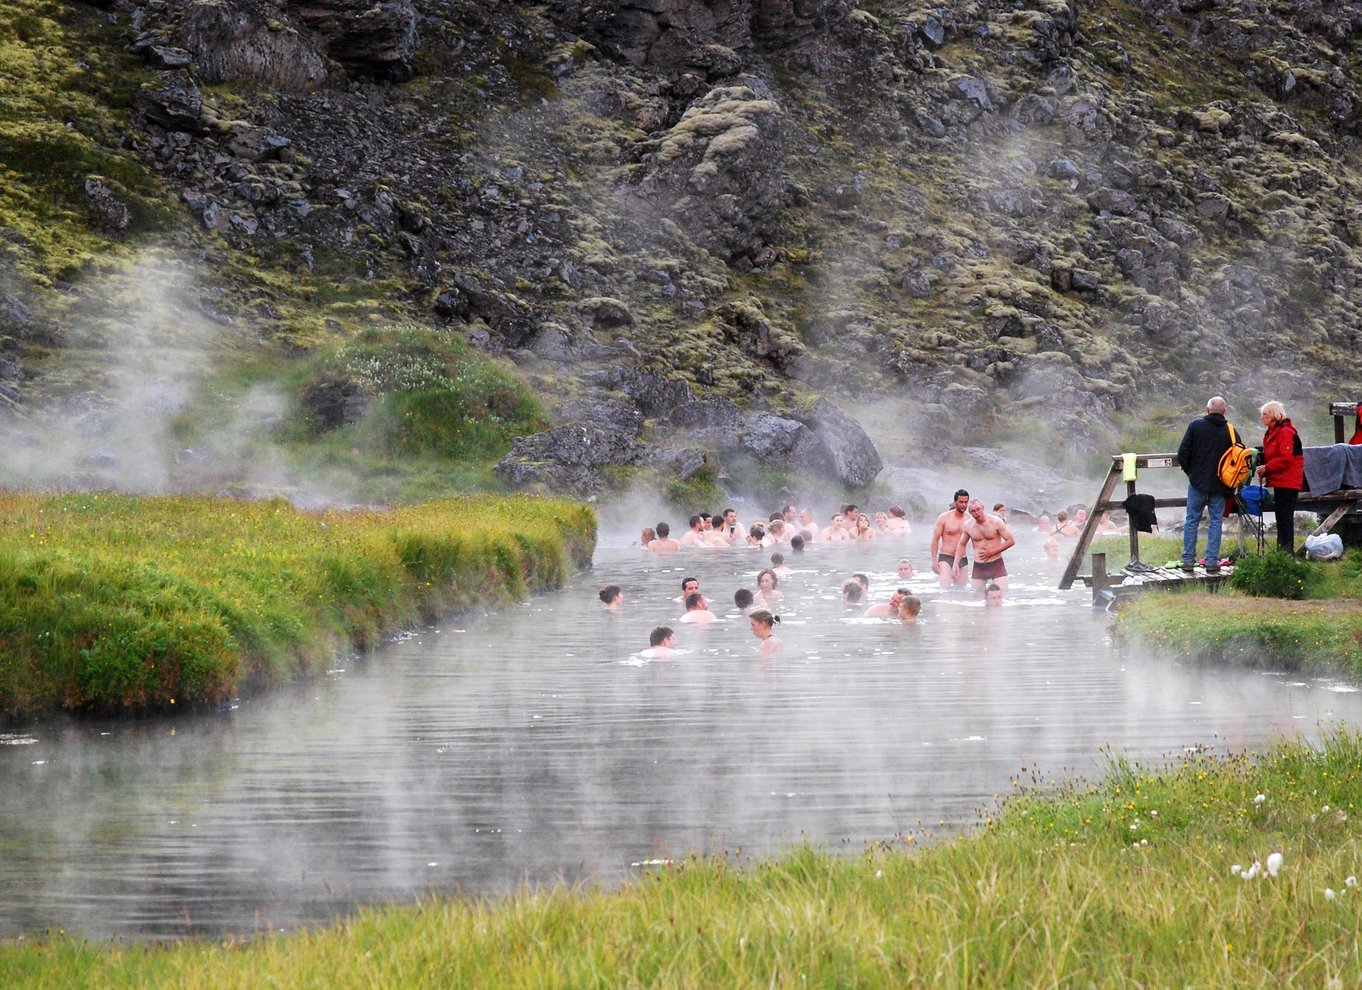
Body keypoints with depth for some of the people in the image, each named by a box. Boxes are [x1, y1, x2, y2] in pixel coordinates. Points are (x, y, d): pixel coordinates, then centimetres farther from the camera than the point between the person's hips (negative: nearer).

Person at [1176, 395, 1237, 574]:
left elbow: (1183, 454, -5)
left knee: (1192, 521, 6)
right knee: (1216, 521, 7)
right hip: (1220, 485, 1)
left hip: (1198, 481, -1)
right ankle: (1212, 561, 4)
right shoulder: (1230, 430, -1)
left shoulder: (1195, 425, -4)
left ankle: (1188, 560, 4)